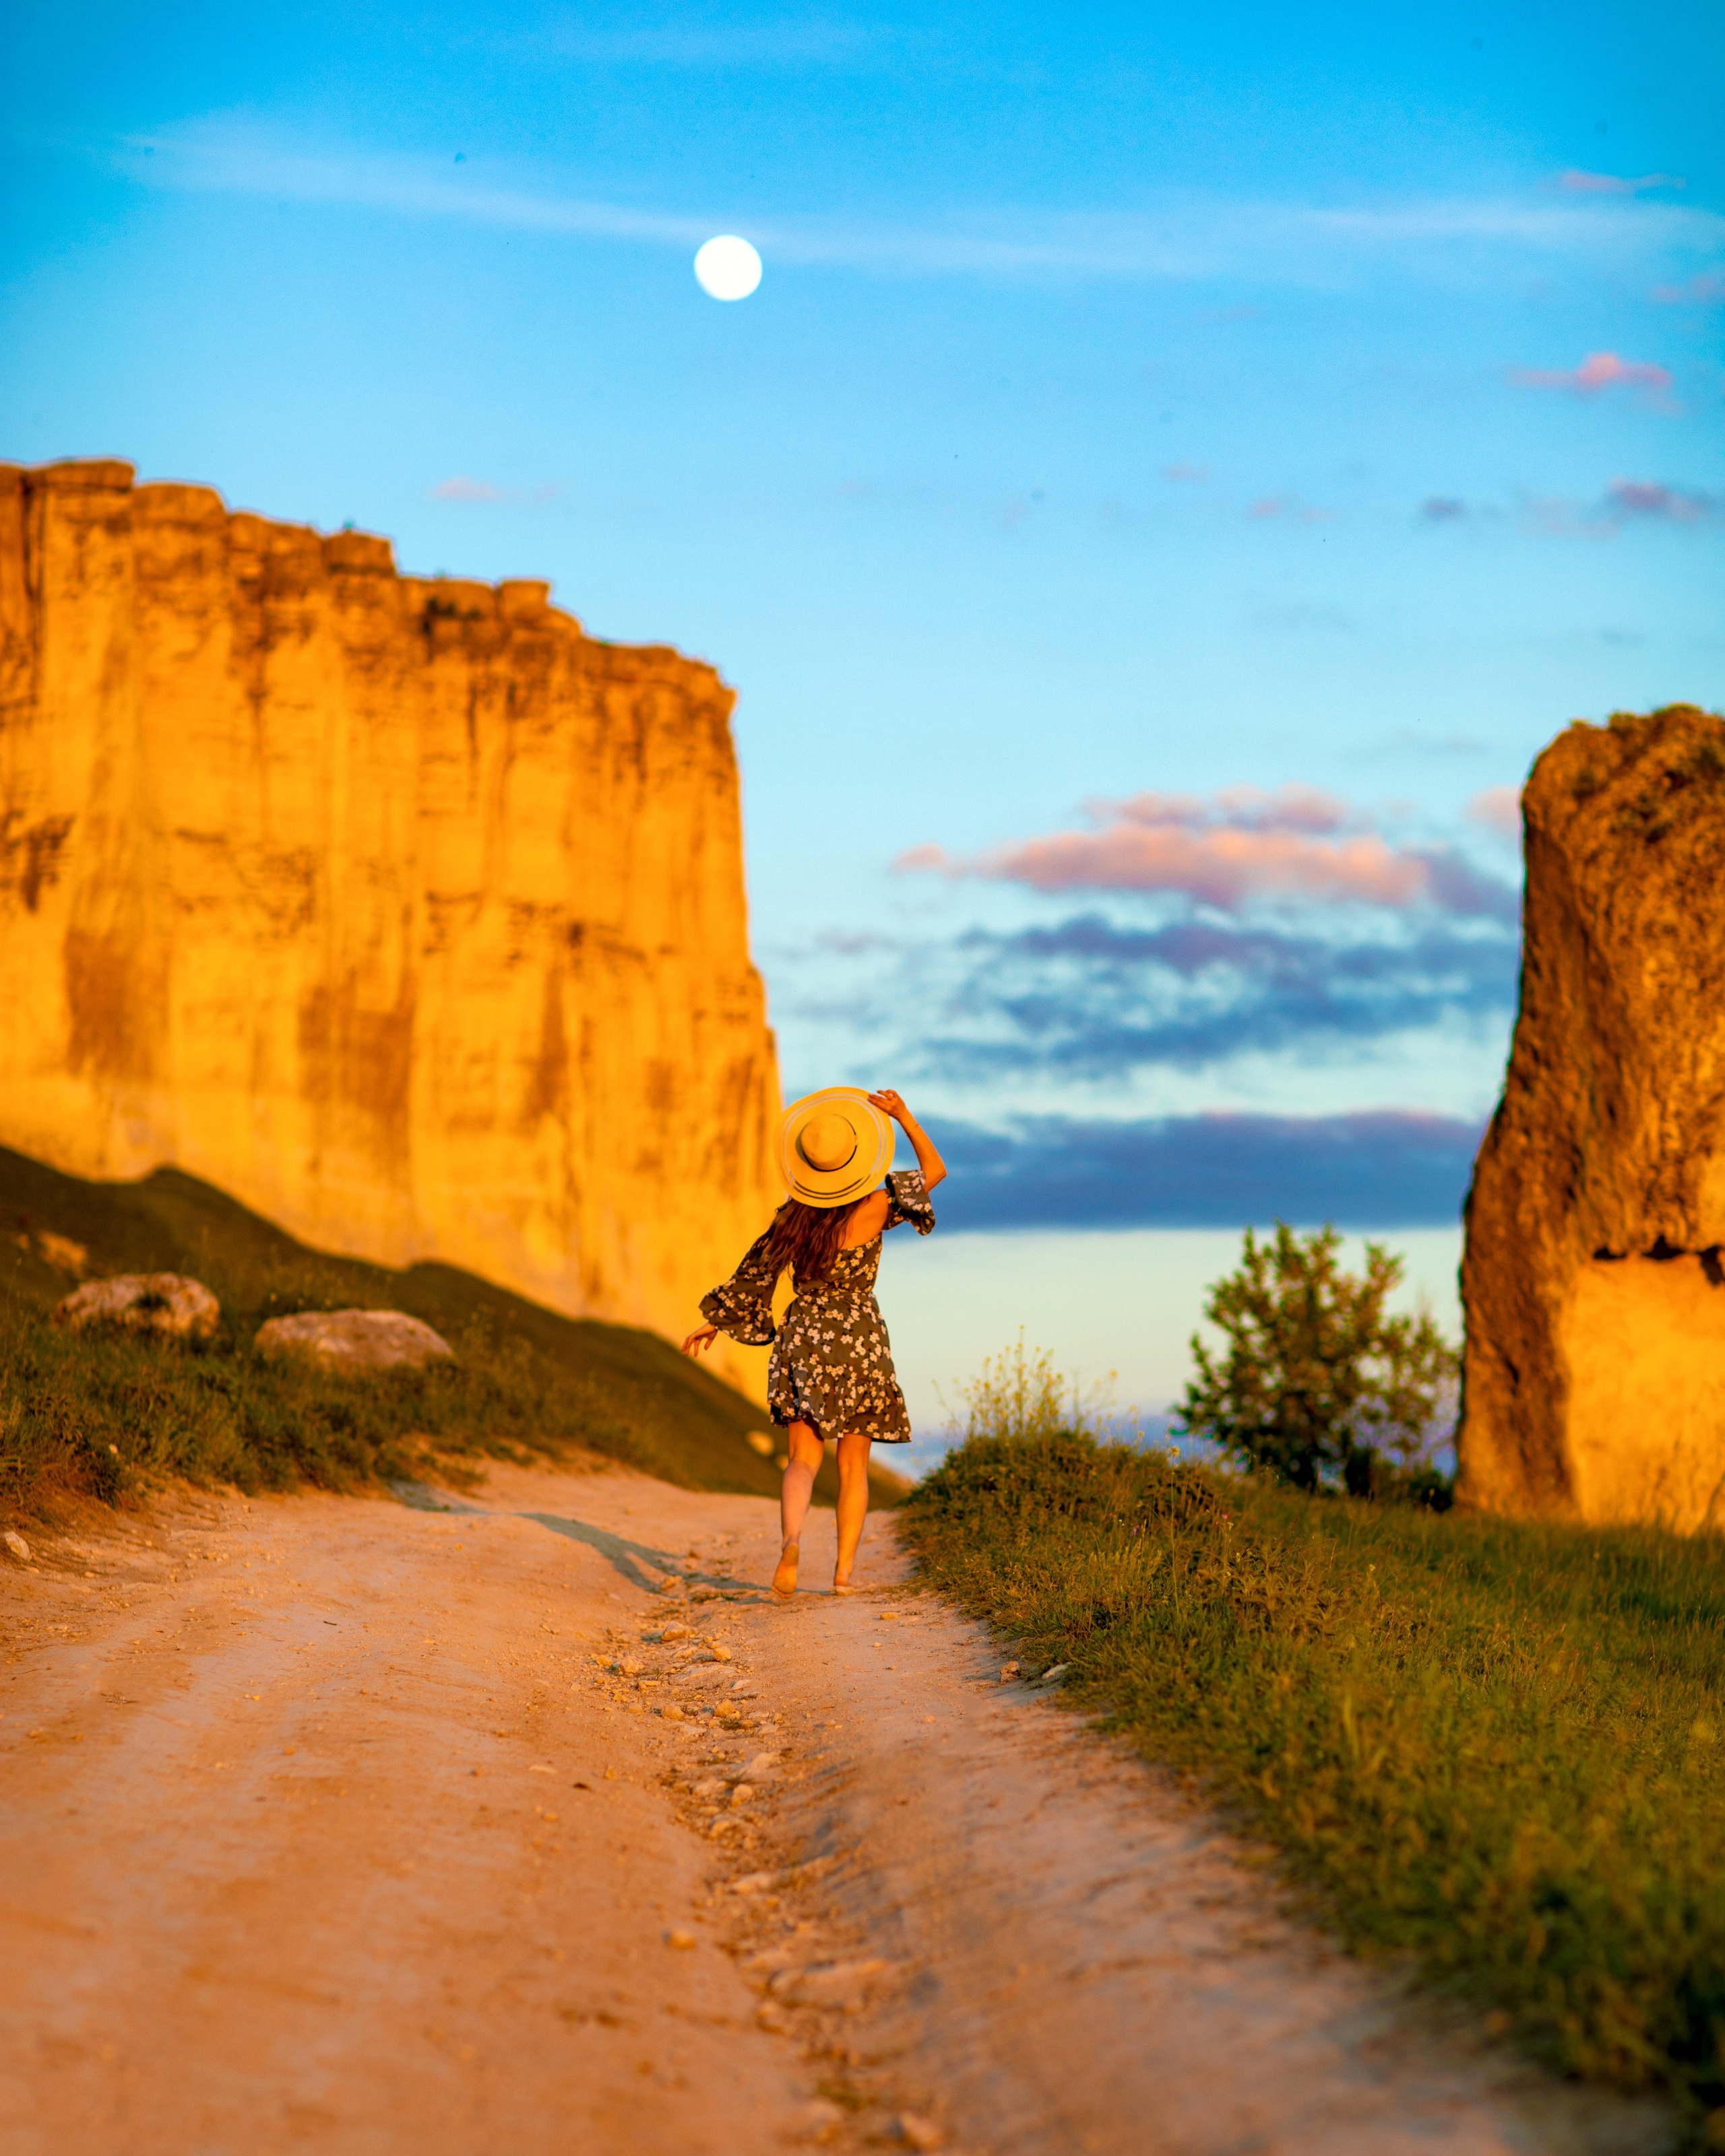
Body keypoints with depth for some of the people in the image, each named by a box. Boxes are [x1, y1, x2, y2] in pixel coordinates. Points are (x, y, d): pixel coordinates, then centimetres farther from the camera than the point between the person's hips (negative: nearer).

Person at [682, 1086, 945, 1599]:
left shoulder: (794, 1213, -5)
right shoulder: (875, 1208, -13)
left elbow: (757, 1272, 4)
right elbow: (935, 1170, -1)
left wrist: (715, 1323, 17)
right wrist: (903, 1116, -11)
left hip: (803, 1339, 2)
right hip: (859, 1341, -2)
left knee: (802, 1460, 2)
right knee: (854, 1463, 14)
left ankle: (791, 1541, -27)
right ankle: (844, 1571, 9)